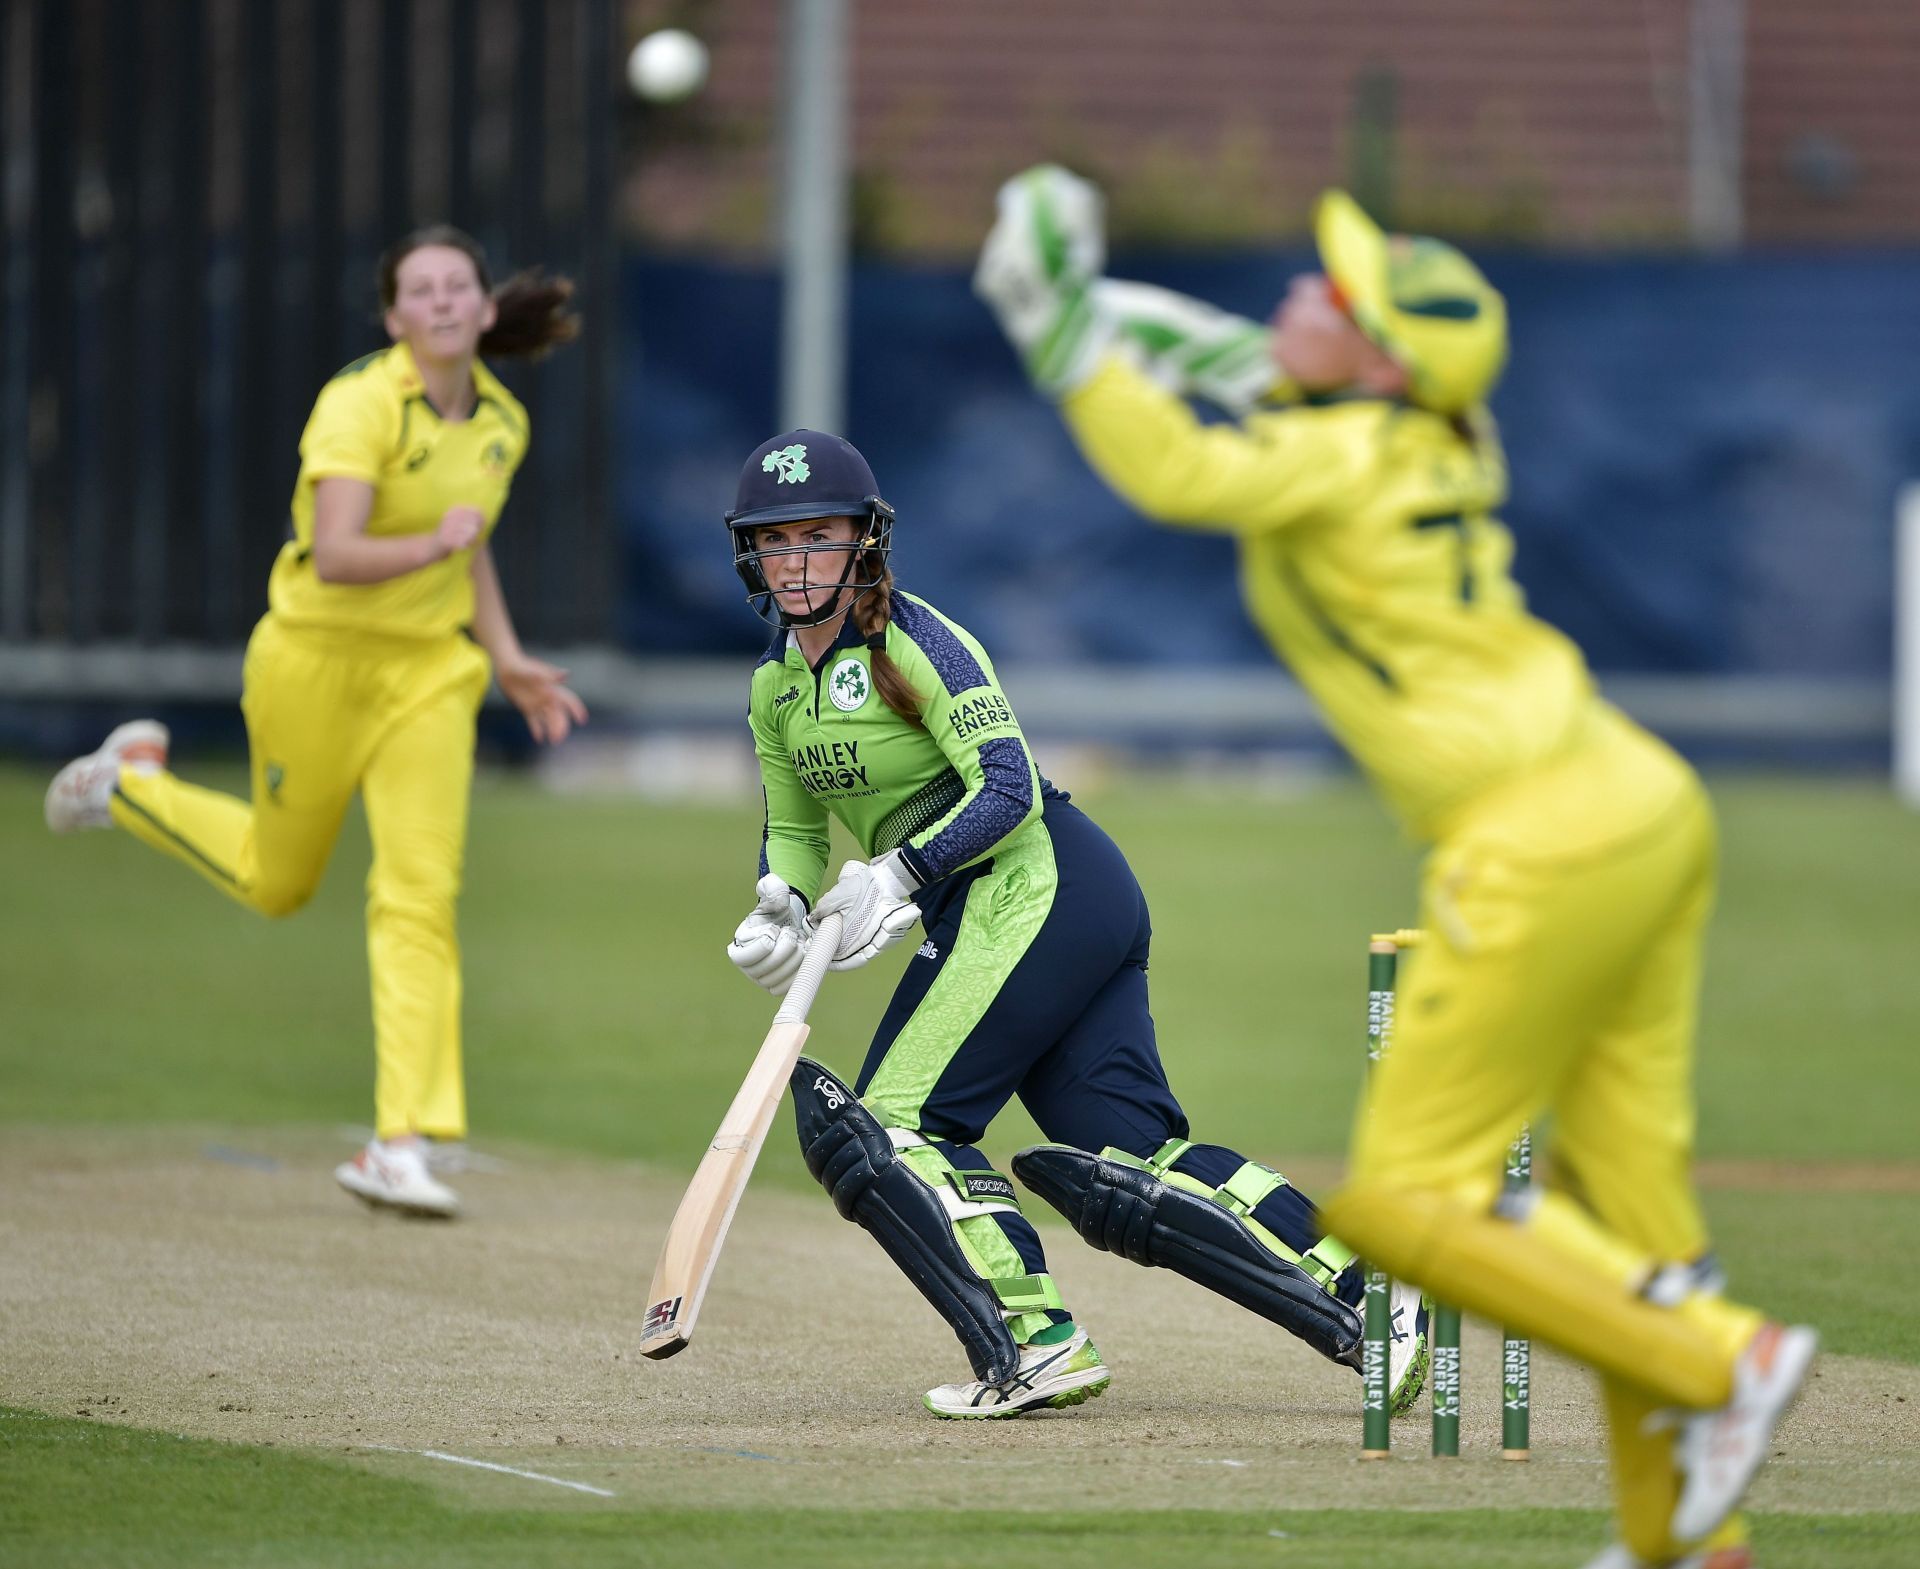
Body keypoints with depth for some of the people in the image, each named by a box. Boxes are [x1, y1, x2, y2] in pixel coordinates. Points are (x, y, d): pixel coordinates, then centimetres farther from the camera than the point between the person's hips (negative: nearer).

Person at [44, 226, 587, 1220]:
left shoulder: (500, 423, 1)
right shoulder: (359, 407, -21)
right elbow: (335, 557, -30)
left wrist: (507, 661, 13)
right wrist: (434, 545, -34)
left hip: (429, 671, 4)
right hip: (318, 659, -4)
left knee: (421, 892, -10)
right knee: (277, 883, 15)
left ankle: (407, 1142, -11)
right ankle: (131, 783, 43)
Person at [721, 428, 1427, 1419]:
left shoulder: (911, 640, -10)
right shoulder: (775, 687, 15)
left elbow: (1009, 789, -17)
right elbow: (793, 832, 24)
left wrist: (898, 873, -27)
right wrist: (781, 906, 3)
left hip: (1034, 883, -8)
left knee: (891, 1125, -14)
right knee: (1133, 1167, -2)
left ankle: (1032, 1345, -20)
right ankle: (1365, 1306, -6)